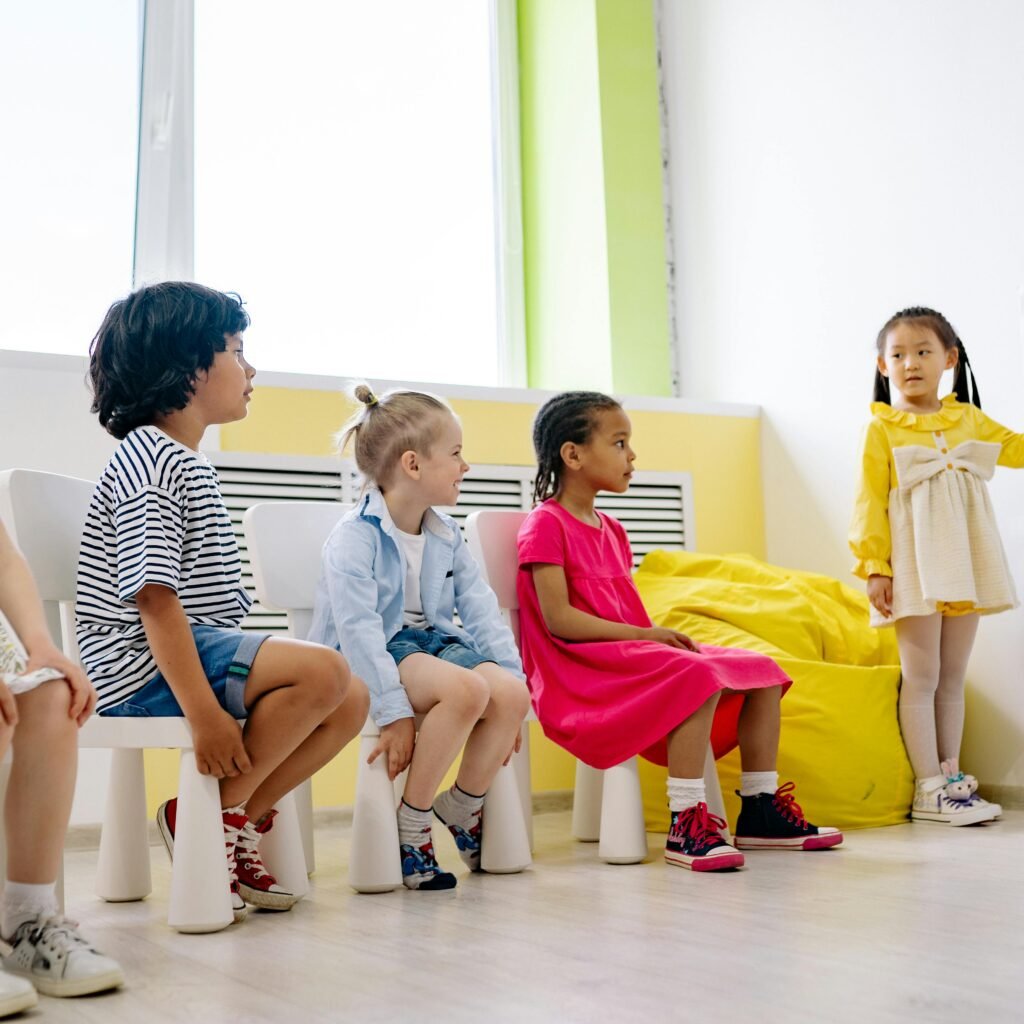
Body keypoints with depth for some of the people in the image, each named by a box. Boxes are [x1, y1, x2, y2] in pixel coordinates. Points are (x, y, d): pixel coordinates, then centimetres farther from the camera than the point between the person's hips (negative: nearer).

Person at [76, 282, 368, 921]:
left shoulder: (189, 463, 20)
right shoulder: (148, 460, -11)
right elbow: (154, 599, -21)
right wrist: (204, 712, -26)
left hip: (196, 649, 10)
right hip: (144, 669, -10)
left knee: (352, 701, -2)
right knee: (323, 670, -26)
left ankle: (239, 821, 6)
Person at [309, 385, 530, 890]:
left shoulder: (447, 536, 10)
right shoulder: (355, 536, -14)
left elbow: (479, 608, 8)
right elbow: (357, 627, -22)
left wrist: (510, 669, -5)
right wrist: (394, 712, -27)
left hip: (432, 640, 7)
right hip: (376, 655, -7)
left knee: (512, 693, -21)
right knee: (466, 689, -33)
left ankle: (463, 805, 5)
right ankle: (411, 823, -14)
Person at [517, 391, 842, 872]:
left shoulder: (610, 529, 20)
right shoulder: (545, 525, -8)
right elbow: (559, 619, -17)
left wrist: (662, 635, -5)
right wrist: (644, 634, -18)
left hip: (631, 654, 10)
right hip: (581, 673, -9)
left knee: (762, 671, 2)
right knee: (700, 678, -33)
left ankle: (762, 809, 7)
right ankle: (686, 827, -28)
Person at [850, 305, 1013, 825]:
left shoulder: (968, 419, 10)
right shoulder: (882, 429, -4)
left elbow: (1014, 447, 21)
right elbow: (870, 501, -7)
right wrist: (874, 567, -12)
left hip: (964, 565, 5)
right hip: (914, 566, -5)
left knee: (953, 676, 11)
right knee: (922, 677, -2)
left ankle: (951, 777, 20)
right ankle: (928, 790, 4)